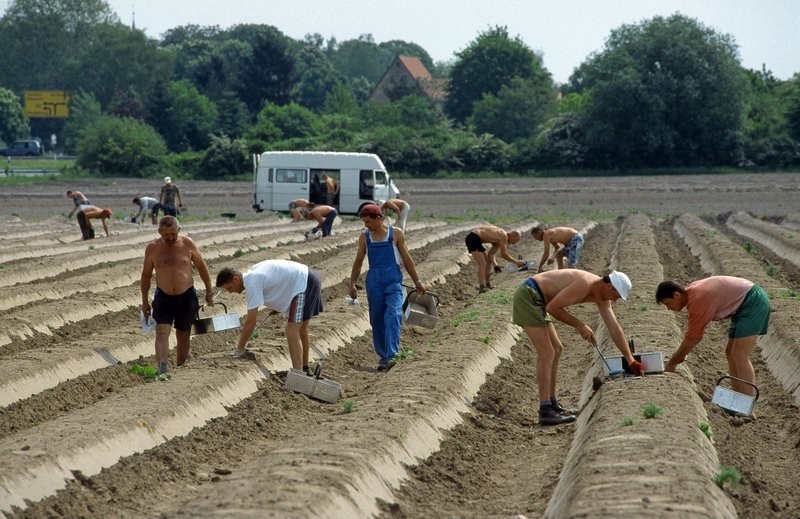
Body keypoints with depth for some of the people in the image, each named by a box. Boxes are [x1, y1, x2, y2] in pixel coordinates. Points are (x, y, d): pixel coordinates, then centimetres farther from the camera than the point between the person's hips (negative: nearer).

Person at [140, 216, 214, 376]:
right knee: (162, 332, -18)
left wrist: (209, 292, 6)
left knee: (183, 336, 9)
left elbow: (202, 267, 4)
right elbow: (146, 275, 7)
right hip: (163, 297, 0)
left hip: (187, 297, 0)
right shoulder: (152, 248, -5)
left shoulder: (187, 244, -6)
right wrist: (145, 301, 9)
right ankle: (162, 368, -31)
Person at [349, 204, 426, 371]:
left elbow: (406, 258, 8)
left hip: (393, 279, -3)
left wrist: (417, 281, 9)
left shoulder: (396, 233, 4)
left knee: (393, 315, -18)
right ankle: (383, 355, 14)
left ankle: (390, 355, -26)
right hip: (374, 280, 3)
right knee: (377, 319, 4)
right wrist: (352, 283, 6)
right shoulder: (365, 236, 10)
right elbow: (358, 261, 15)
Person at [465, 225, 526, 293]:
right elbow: (503, 254, -15)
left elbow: (491, 253, 16)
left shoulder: (499, 238, 15)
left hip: (475, 239, 11)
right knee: (482, 263, -17)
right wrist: (516, 262, -7)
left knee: (488, 261, 20)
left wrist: (494, 265, 3)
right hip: (473, 238, -11)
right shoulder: (504, 236, -15)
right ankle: (482, 287, -23)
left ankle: (486, 284, 27)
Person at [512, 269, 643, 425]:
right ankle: (545, 411, -13)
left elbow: (614, 329, 11)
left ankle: (553, 404, 23)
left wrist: (631, 360, 12)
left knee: (556, 349, 17)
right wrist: (579, 324, -11)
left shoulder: (602, 297, 7)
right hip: (528, 296, -11)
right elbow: (552, 307, -20)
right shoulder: (585, 285, -22)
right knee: (547, 353, -13)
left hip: (535, 300, 11)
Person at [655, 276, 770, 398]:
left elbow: (691, 339, -16)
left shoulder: (697, 300, -23)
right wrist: (679, 355, 14)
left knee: (739, 356, -15)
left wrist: (671, 364, -6)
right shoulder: (692, 292, 6)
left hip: (753, 301, -10)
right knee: (731, 353, 10)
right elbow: (696, 335, 16)